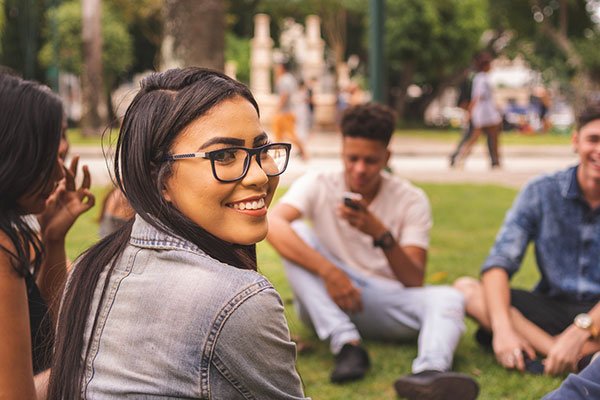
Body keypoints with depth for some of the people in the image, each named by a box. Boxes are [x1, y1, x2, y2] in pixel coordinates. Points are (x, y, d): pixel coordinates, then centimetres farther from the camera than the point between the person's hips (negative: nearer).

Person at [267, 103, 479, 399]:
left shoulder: (411, 200, -3)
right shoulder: (319, 185, -4)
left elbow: (415, 282, -10)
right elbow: (272, 224, -25)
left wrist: (380, 233, -27)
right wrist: (328, 270, -37)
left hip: (385, 304, 0)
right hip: (325, 303, 0)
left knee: (449, 299, -27)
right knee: (297, 235, -24)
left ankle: (429, 371, -62)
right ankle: (347, 345, -33)